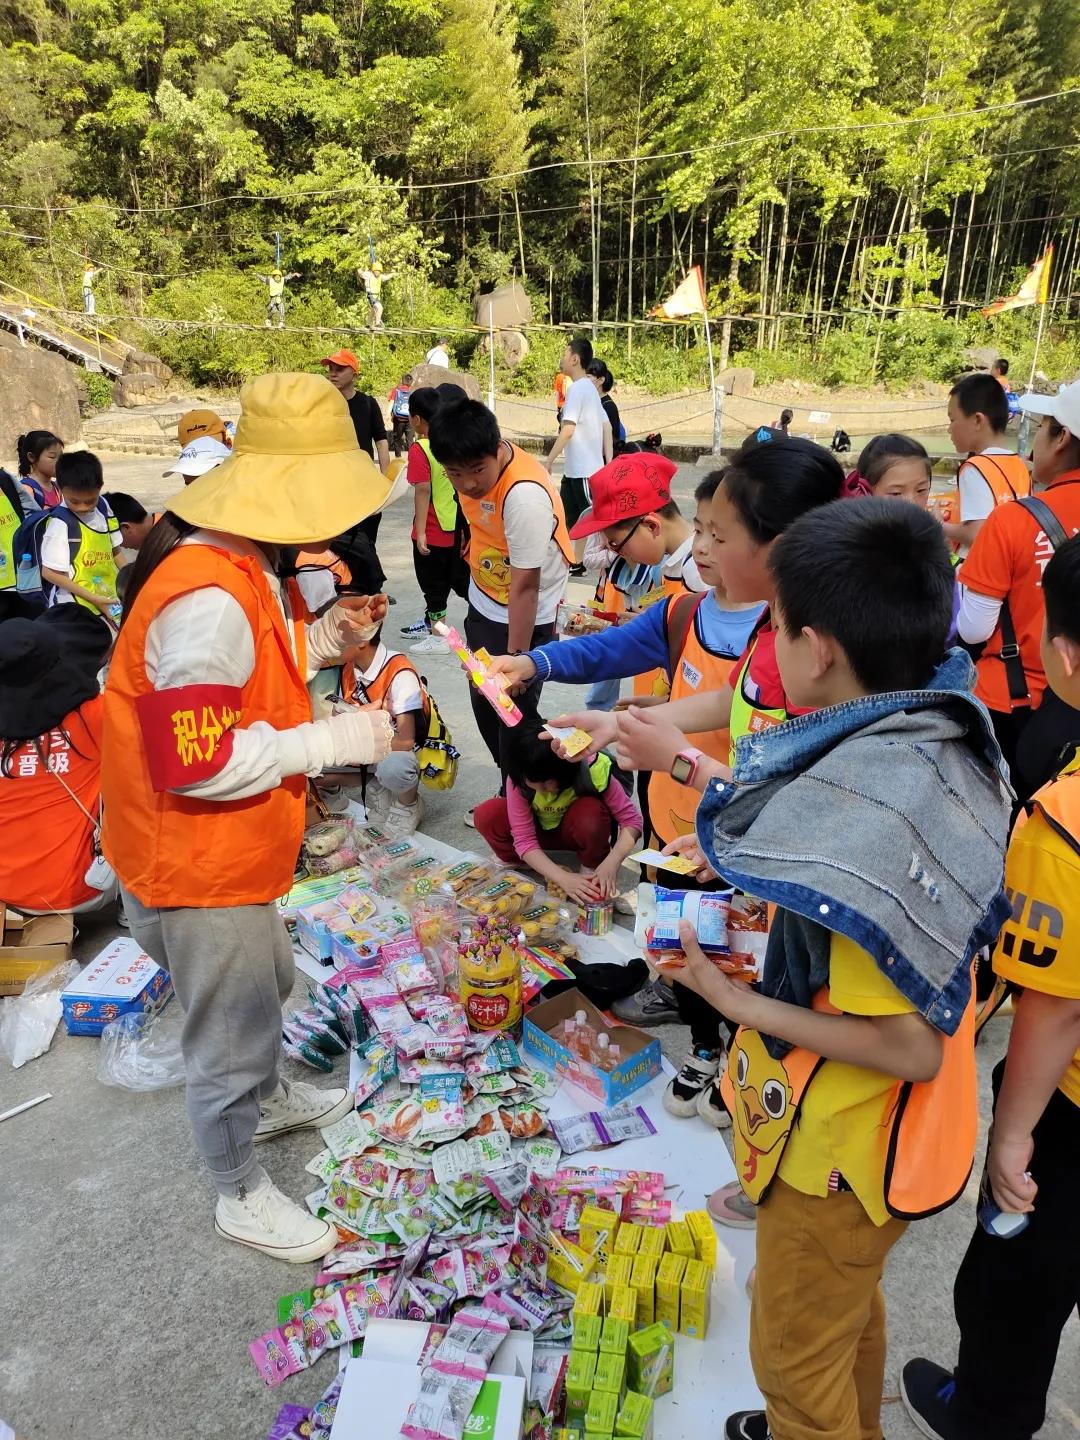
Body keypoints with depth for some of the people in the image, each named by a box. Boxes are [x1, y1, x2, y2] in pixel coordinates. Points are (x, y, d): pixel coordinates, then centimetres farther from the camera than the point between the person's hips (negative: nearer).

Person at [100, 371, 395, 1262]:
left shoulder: (242, 568, 2)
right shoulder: (207, 598, -31)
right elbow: (197, 761, -32)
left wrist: (327, 639, -1)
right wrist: (336, 740, -27)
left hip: (236, 848, 10)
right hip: (196, 862, -10)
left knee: (266, 988, 31)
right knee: (232, 1031, 11)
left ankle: (268, 1101, 58)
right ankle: (241, 1195, 35)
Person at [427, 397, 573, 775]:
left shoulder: (525, 494, -34)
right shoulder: (470, 468, -10)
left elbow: (525, 586, -31)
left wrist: (515, 658, -26)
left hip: (524, 616, -8)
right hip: (483, 606, 8)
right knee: (484, 702, 17)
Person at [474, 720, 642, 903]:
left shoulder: (593, 769, -32)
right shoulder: (518, 779, -29)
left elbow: (631, 819, -28)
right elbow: (523, 839, -28)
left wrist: (611, 863, -42)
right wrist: (563, 878, -40)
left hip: (579, 831, -1)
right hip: (541, 830, 1)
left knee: (591, 811, -37)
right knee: (487, 815, -27)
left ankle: (591, 870, -9)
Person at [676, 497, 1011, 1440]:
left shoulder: (873, 814, -37)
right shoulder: (937, 733, -9)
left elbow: (912, 1048, -29)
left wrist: (736, 1002, -23)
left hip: (842, 1143, -8)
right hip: (866, 1124, 9)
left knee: (797, 1355, 19)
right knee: (849, 1303, 33)